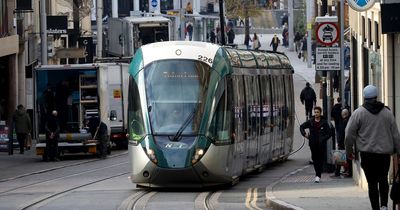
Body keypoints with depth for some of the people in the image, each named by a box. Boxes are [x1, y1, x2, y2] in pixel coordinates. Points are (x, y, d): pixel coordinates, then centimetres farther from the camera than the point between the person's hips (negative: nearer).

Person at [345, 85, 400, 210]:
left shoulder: (358, 113, -4)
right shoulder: (387, 113, 5)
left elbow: (349, 134, -4)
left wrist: (349, 151, 9)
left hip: (367, 154, -2)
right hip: (385, 153, 2)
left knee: (372, 182, 2)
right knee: (383, 179, 18)